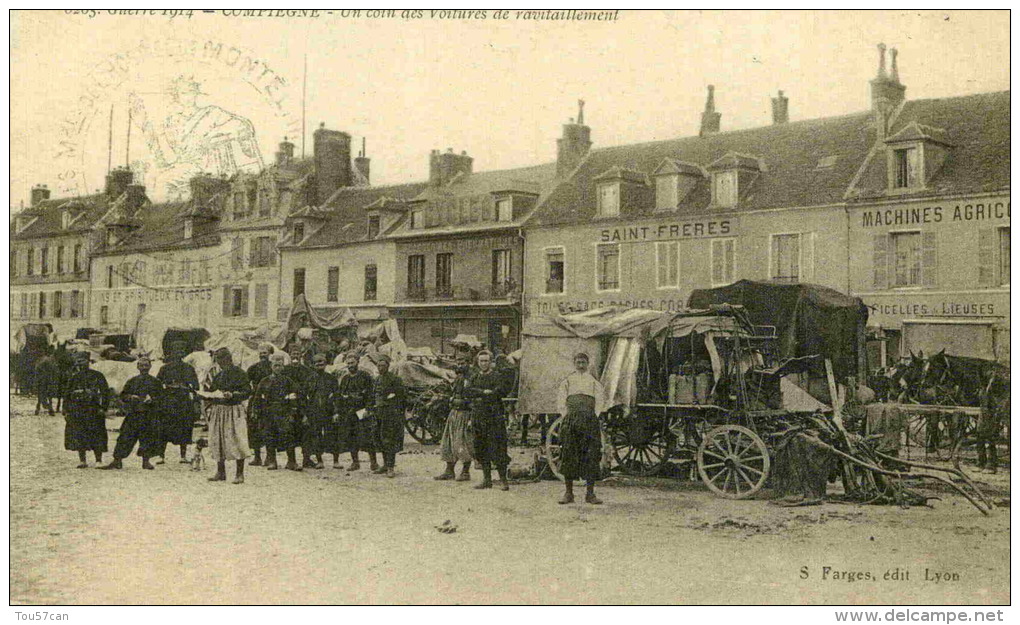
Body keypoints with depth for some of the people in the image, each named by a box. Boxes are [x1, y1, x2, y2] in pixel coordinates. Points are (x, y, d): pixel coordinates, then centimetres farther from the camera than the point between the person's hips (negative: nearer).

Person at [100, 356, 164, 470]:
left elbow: (160, 396, 5)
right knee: (125, 437, -2)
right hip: (133, 413, 1)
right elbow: (122, 395, 12)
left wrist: (151, 399, -12)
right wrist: (130, 397, -8)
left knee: (148, 437, -1)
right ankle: (117, 461, 2)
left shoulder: (155, 382, 9)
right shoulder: (131, 381, 13)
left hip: (148, 414, -1)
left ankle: (146, 461, 10)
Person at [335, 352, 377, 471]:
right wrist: (338, 412, 11)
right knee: (351, 439, 6)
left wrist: (368, 409, -17)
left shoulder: (365, 376, -1)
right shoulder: (344, 378, 15)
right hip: (347, 414, 5)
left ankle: (373, 461, -3)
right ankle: (355, 462, 16)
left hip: (362, 412, -5)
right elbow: (339, 396, 17)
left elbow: (370, 394, -7)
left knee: (367, 437, -10)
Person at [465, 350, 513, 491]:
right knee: (481, 450, 8)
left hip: (494, 418, -5)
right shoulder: (474, 377, 16)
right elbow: (467, 392, -1)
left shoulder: (498, 377, 1)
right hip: (478, 418, 5)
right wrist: (484, 392, -15)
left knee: (497, 450, -8)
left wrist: (479, 396, -11)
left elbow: (501, 391, -17)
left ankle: (503, 480, -2)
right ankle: (487, 479, 17)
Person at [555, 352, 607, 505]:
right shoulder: (567, 381, 16)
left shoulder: (593, 381, 15)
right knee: (568, 454, -2)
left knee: (591, 454, -3)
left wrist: (594, 416, -4)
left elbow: (600, 400, 7)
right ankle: (568, 493, 5)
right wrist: (566, 416, -2)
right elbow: (560, 400, 10)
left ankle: (590, 493, 3)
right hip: (571, 418, 0)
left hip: (590, 419, 0)